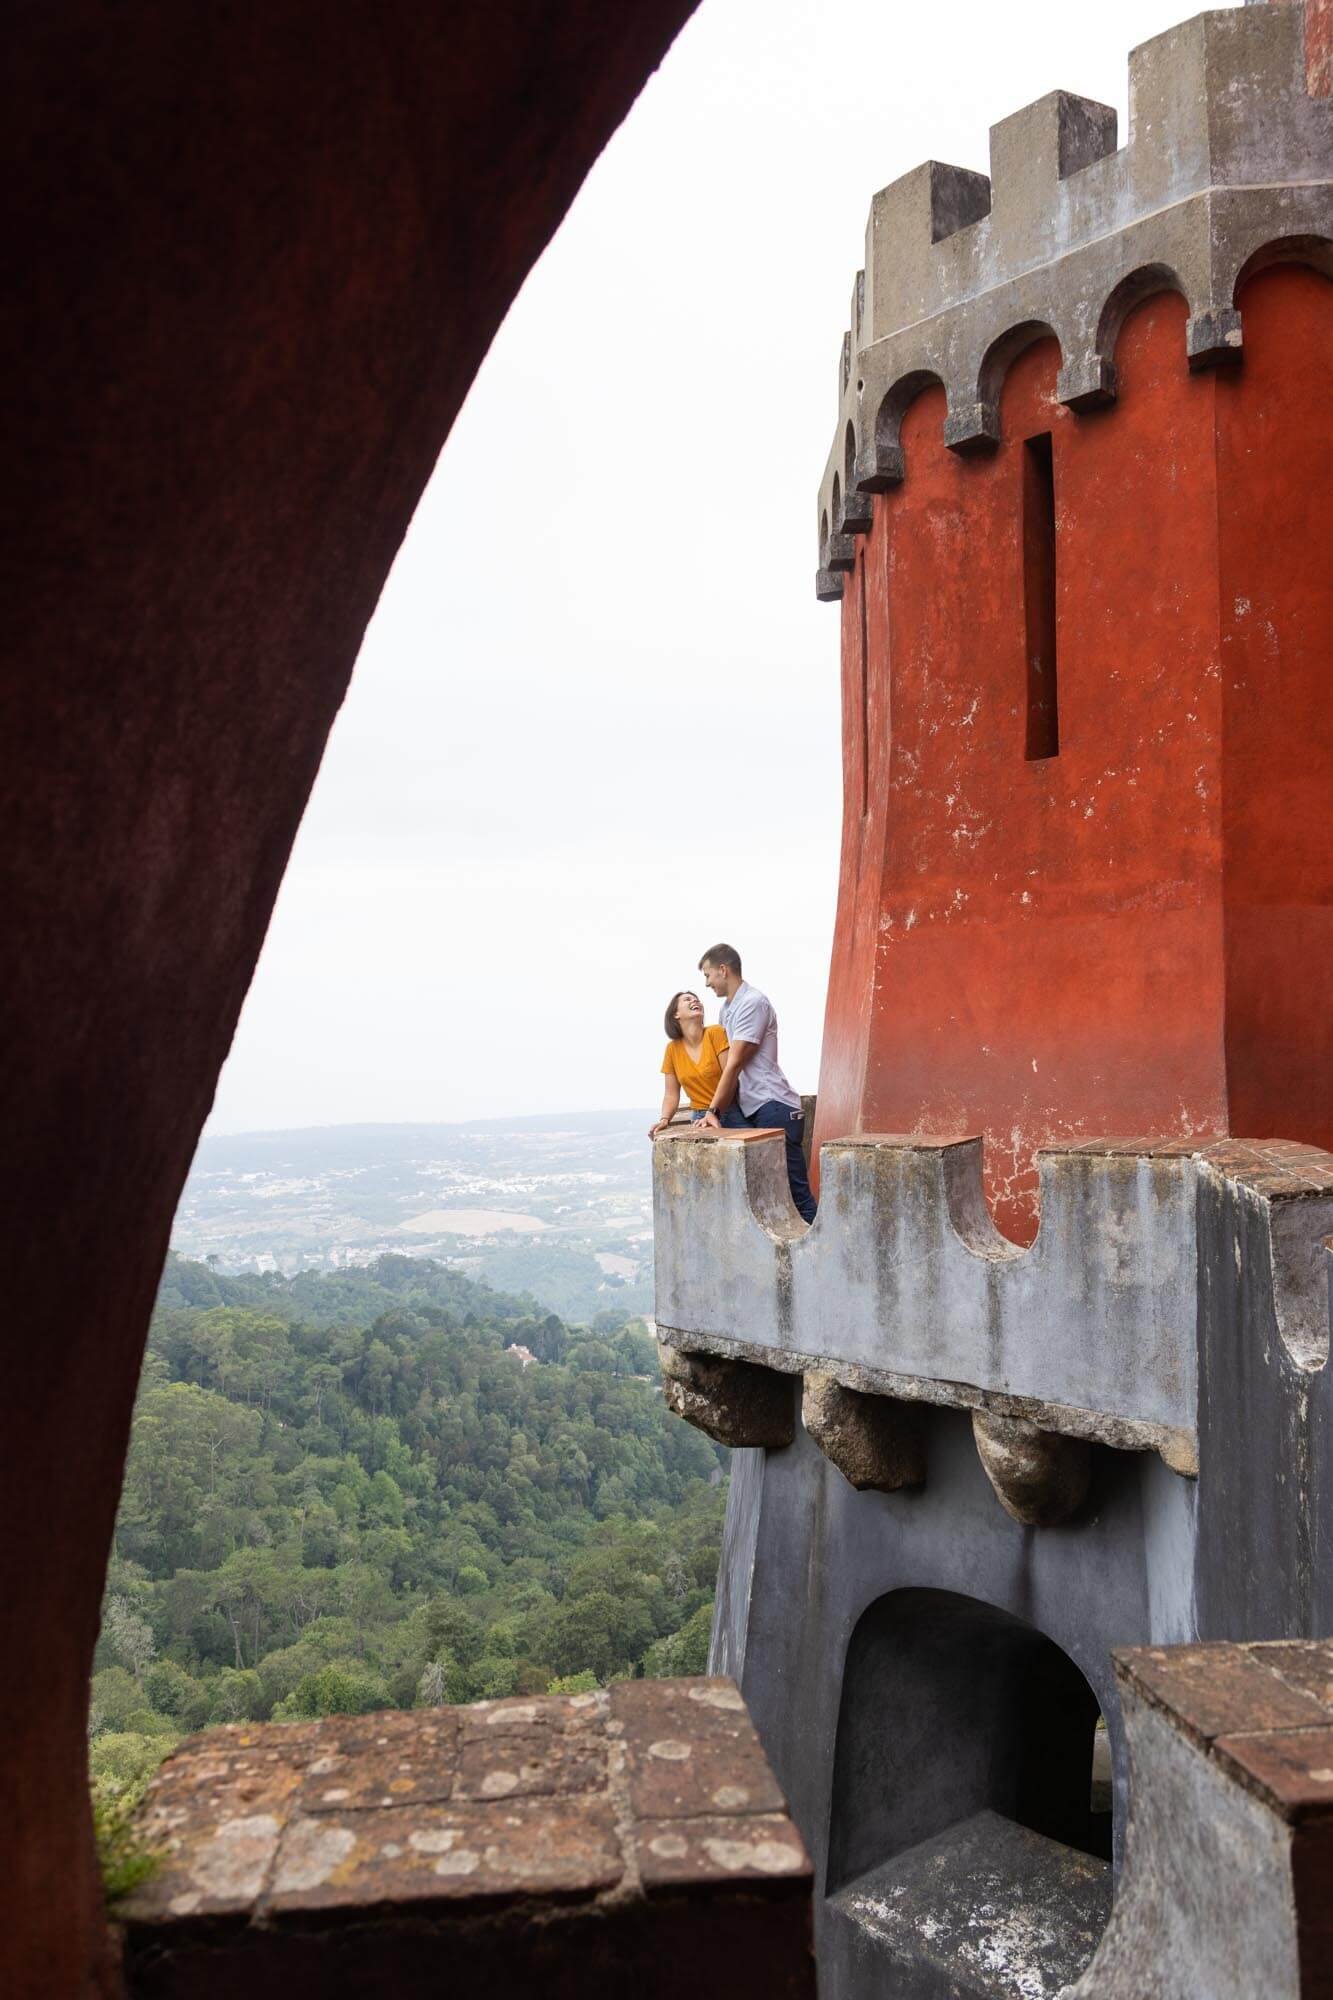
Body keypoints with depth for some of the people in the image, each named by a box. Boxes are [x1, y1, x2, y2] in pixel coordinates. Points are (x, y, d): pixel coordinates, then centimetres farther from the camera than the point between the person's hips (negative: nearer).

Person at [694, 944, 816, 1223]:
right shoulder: (727, 1008, 18)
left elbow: (735, 1064, -14)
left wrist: (713, 1111, -12)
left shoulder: (753, 1003, -11)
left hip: (774, 1108, -9)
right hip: (751, 1110, 9)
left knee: (796, 1191, -10)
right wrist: (720, 1111, 15)